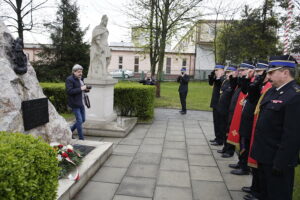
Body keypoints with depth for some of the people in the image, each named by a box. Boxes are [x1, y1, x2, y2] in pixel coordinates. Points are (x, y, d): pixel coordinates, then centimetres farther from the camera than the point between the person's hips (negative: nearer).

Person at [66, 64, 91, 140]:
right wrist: (81, 89, -24)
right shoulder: (69, 79, -13)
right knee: (79, 120, -5)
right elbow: (69, 91, -22)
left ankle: (70, 131, 31)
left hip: (81, 103, 9)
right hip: (74, 104, -9)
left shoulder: (80, 78, 12)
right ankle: (81, 138, 6)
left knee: (83, 119, 13)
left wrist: (86, 89, 0)